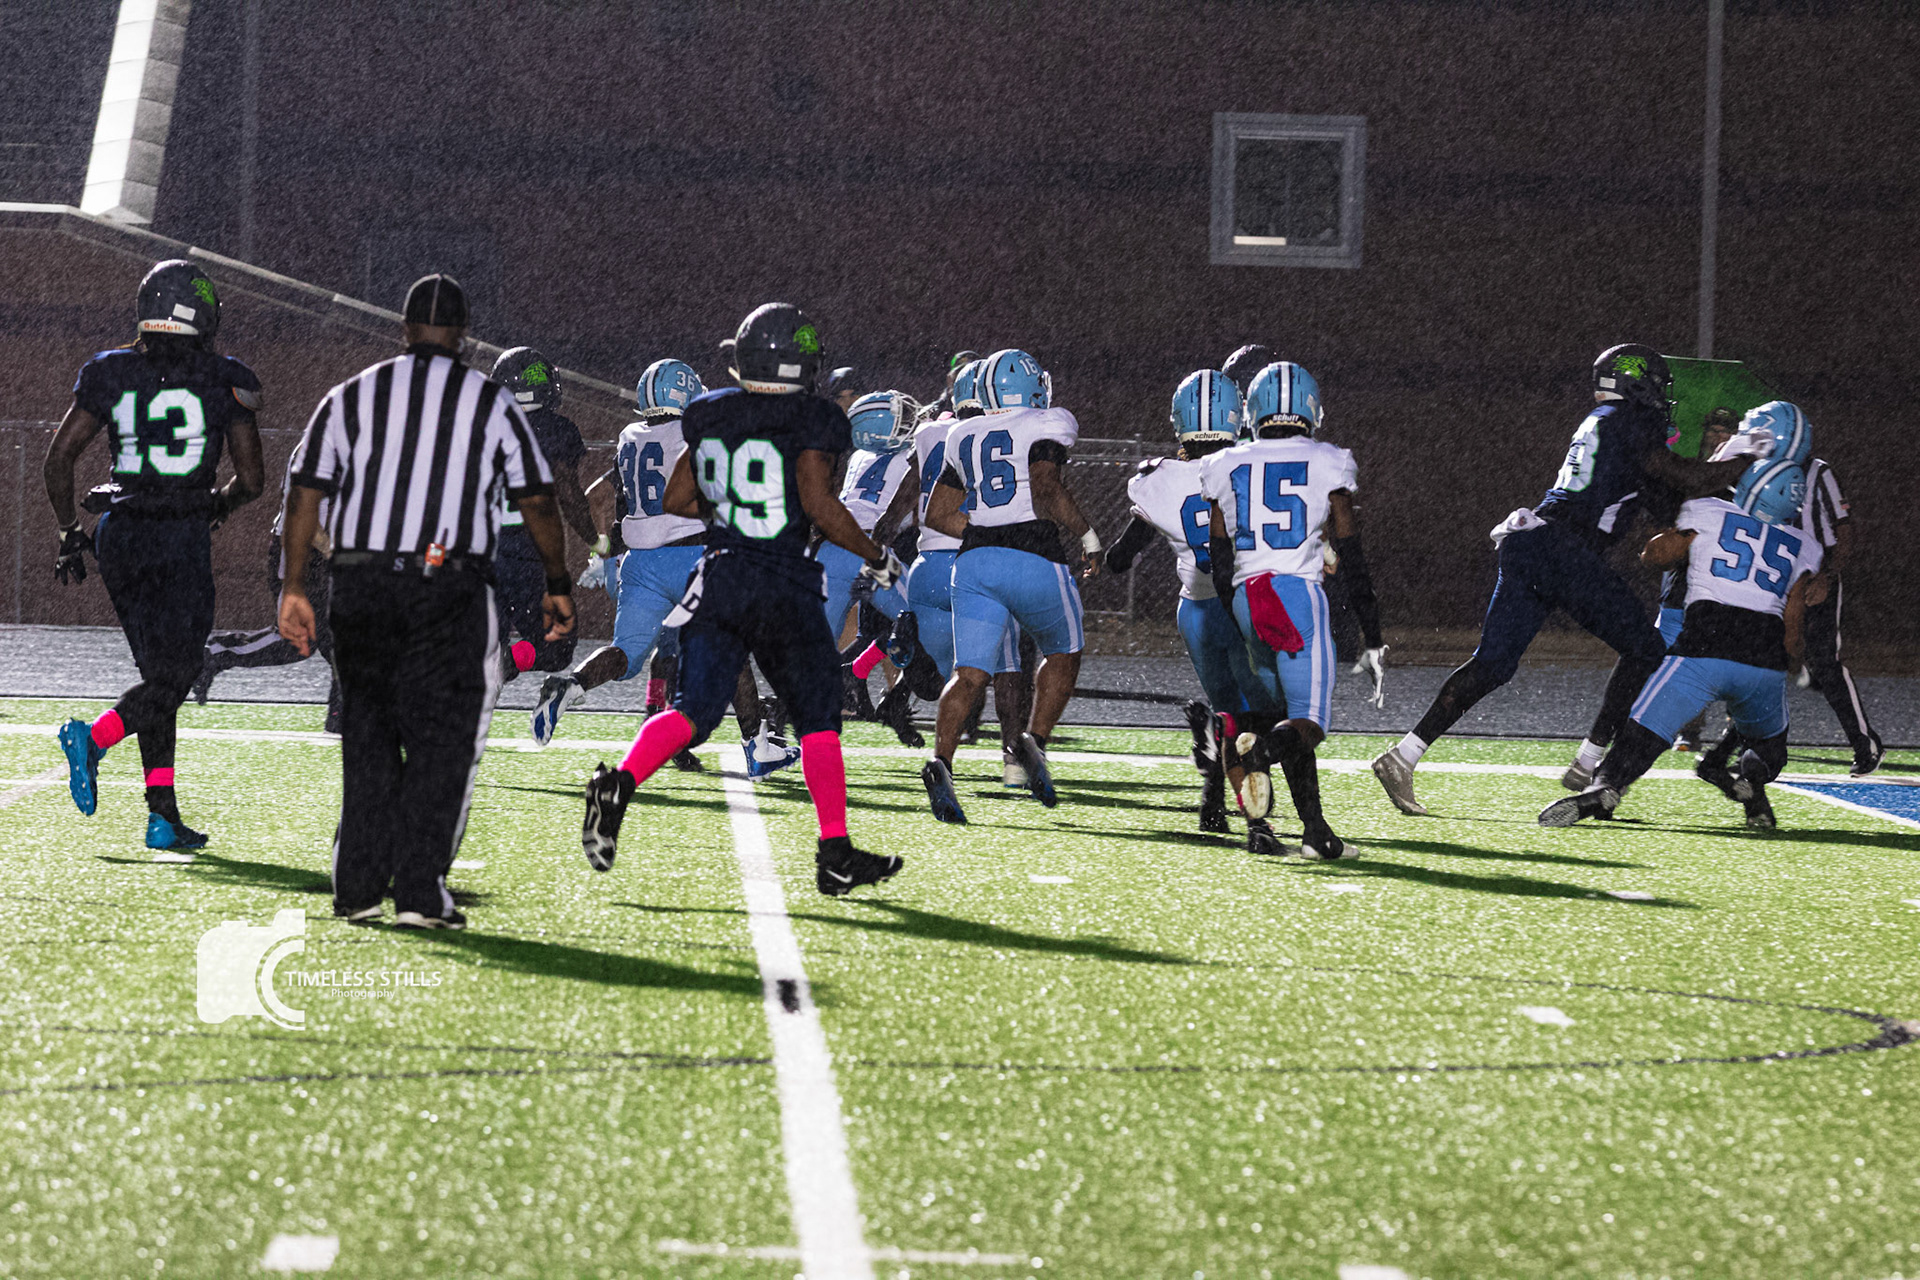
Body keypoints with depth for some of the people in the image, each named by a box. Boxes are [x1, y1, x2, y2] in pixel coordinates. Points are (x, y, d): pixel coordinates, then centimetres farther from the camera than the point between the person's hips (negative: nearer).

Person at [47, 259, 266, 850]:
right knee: (173, 676, 2)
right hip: (183, 537, -4)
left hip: (119, 534, 5)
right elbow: (252, 479, 0)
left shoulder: (109, 373, 4)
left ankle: (164, 815, 7)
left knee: (161, 675, 12)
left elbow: (58, 460, 3)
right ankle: (94, 737, -23)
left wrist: (70, 530, 14)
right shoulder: (224, 381, -3)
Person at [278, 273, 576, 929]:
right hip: (450, 591, -2)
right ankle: (419, 891, -4)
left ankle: (359, 886, 12)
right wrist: (558, 586, 17)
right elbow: (538, 503, 6)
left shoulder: (351, 397, 9)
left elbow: (306, 492, 4)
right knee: (442, 740, 2)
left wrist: (294, 585, 7)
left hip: (360, 584, 2)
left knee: (367, 735, 13)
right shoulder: (492, 404, 5)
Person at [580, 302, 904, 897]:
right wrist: (875, 557, -4)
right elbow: (820, 505, -17)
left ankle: (621, 782, -25)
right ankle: (836, 854, 11)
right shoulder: (811, 419, -8)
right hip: (786, 590, -4)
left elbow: (676, 500, 12)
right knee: (818, 719, 9)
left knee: (692, 709, 2)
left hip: (720, 578, 4)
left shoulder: (709, 414, 7)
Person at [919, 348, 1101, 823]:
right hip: (1034, 561, -4)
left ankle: (940, 761, -23)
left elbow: (938, 514, 20)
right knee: (1063, 654, 19)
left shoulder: (965, 437, 18)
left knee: (970, 674, -2)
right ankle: (1034, 740, 1)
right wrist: (1086, 535, -5)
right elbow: (1046, 489, -16)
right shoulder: (1046, 427, 0)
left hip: (973, 564, 4)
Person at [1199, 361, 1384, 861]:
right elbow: (1352, 558, 4)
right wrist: (1374, 640, 9)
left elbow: (1220, 564, 13)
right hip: (1299, 592, -4)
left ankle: (1315, 829, 7)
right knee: (1308, 722, -6)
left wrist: (1240, 626, 23)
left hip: (1245, 597, 4)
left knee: (1285, 711, 16)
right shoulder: (1327, 465, 5)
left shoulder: (1226, 468, 13)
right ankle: (1263, 746, -40)